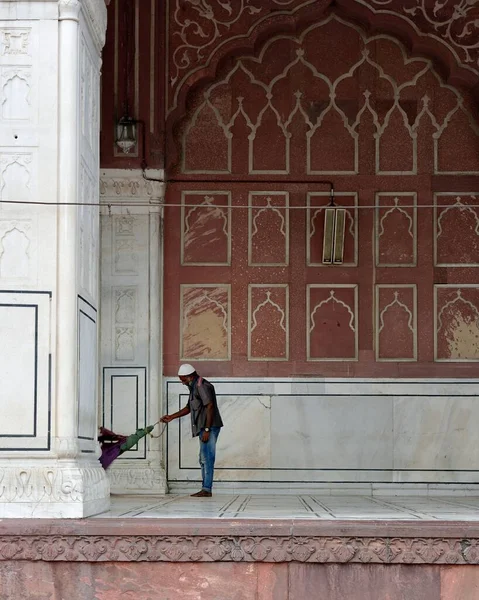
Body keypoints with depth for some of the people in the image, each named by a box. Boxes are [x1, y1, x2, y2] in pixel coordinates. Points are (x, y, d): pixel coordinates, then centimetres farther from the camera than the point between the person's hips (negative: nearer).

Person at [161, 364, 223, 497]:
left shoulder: (202, 386, -13)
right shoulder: (194, 387, 19)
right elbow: (189, 408, 28)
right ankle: (206, 489, 13)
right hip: (204, 428, 11)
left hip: (210, 427, -11)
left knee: (207, 458, -11)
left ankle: (206, 490, -12)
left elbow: (210, 407, -20)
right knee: (204, 459, 11)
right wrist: (171, 417, 23)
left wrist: (207, 430, -22)